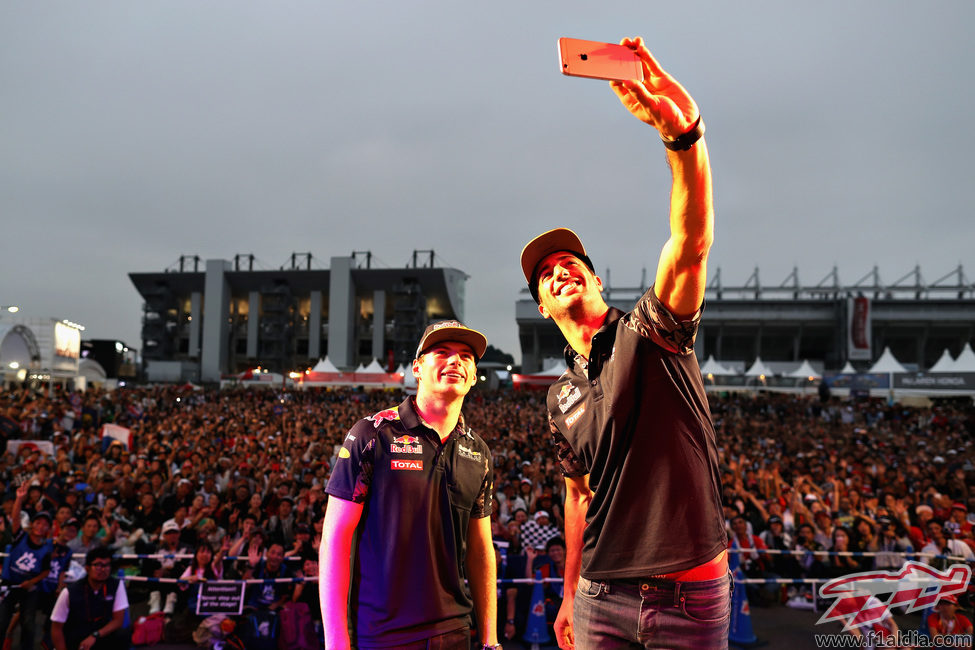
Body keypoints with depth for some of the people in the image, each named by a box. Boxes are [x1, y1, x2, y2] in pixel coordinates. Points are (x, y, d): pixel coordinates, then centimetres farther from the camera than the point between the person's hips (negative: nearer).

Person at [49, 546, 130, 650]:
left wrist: (94, 636, -22)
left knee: (122, 637, -28)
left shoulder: (117, 586, -9)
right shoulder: (70, 593, -14)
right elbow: (56, 628, -7)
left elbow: (118, 620, -9)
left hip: (100, 638, 2)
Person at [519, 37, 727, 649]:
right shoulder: (563, 396, 11)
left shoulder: (649, 332, -6)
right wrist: (571, 594, 19)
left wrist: (684, 131, -40)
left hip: (691, 597, -4)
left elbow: (691, 246, -25)